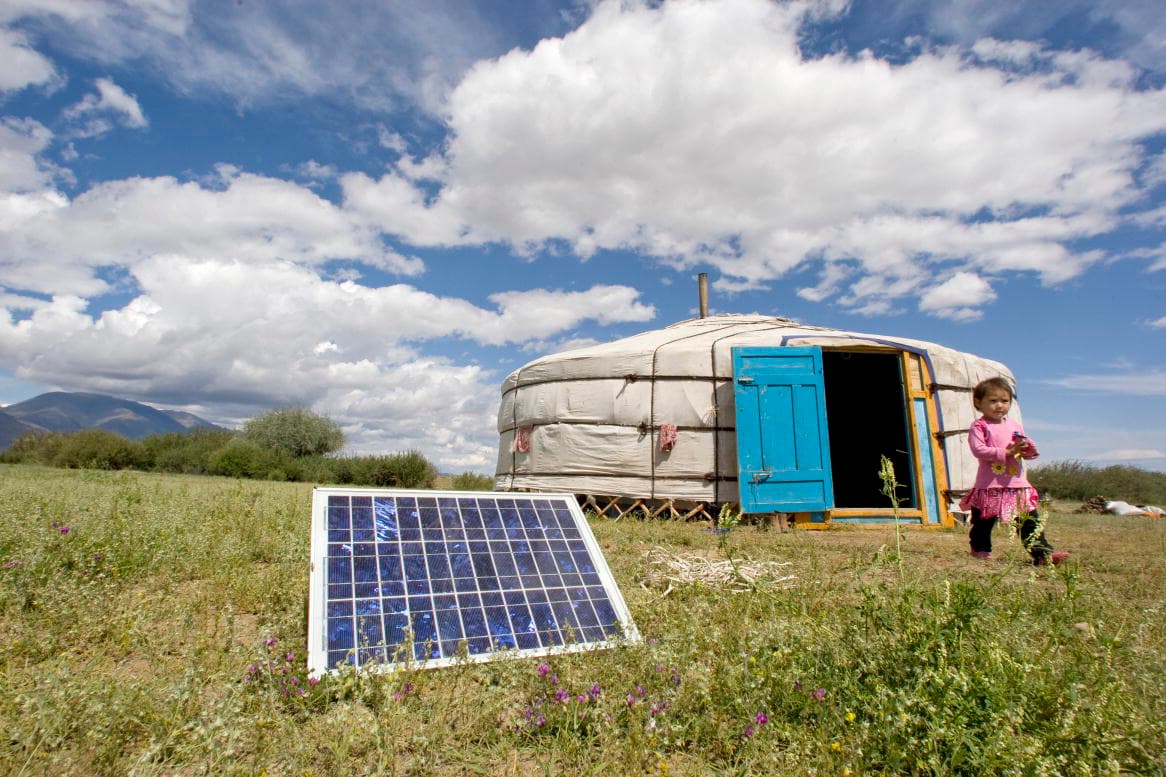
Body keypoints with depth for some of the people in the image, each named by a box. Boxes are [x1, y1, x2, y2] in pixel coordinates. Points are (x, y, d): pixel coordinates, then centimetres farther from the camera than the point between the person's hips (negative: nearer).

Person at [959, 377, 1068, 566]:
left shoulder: (1014, 425, 13)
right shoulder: (979, 426, -6)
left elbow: (1025, 448, 16)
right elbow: (978, 449, -18)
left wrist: (1029, 450, -8)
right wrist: (1006, 452, -22)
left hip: (1017, 484, 5)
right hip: (989, 486, -5)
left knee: (1030, 521, 3)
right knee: (983, 521, 7)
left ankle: (1042, 553, 6)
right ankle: (981, 550, 24)